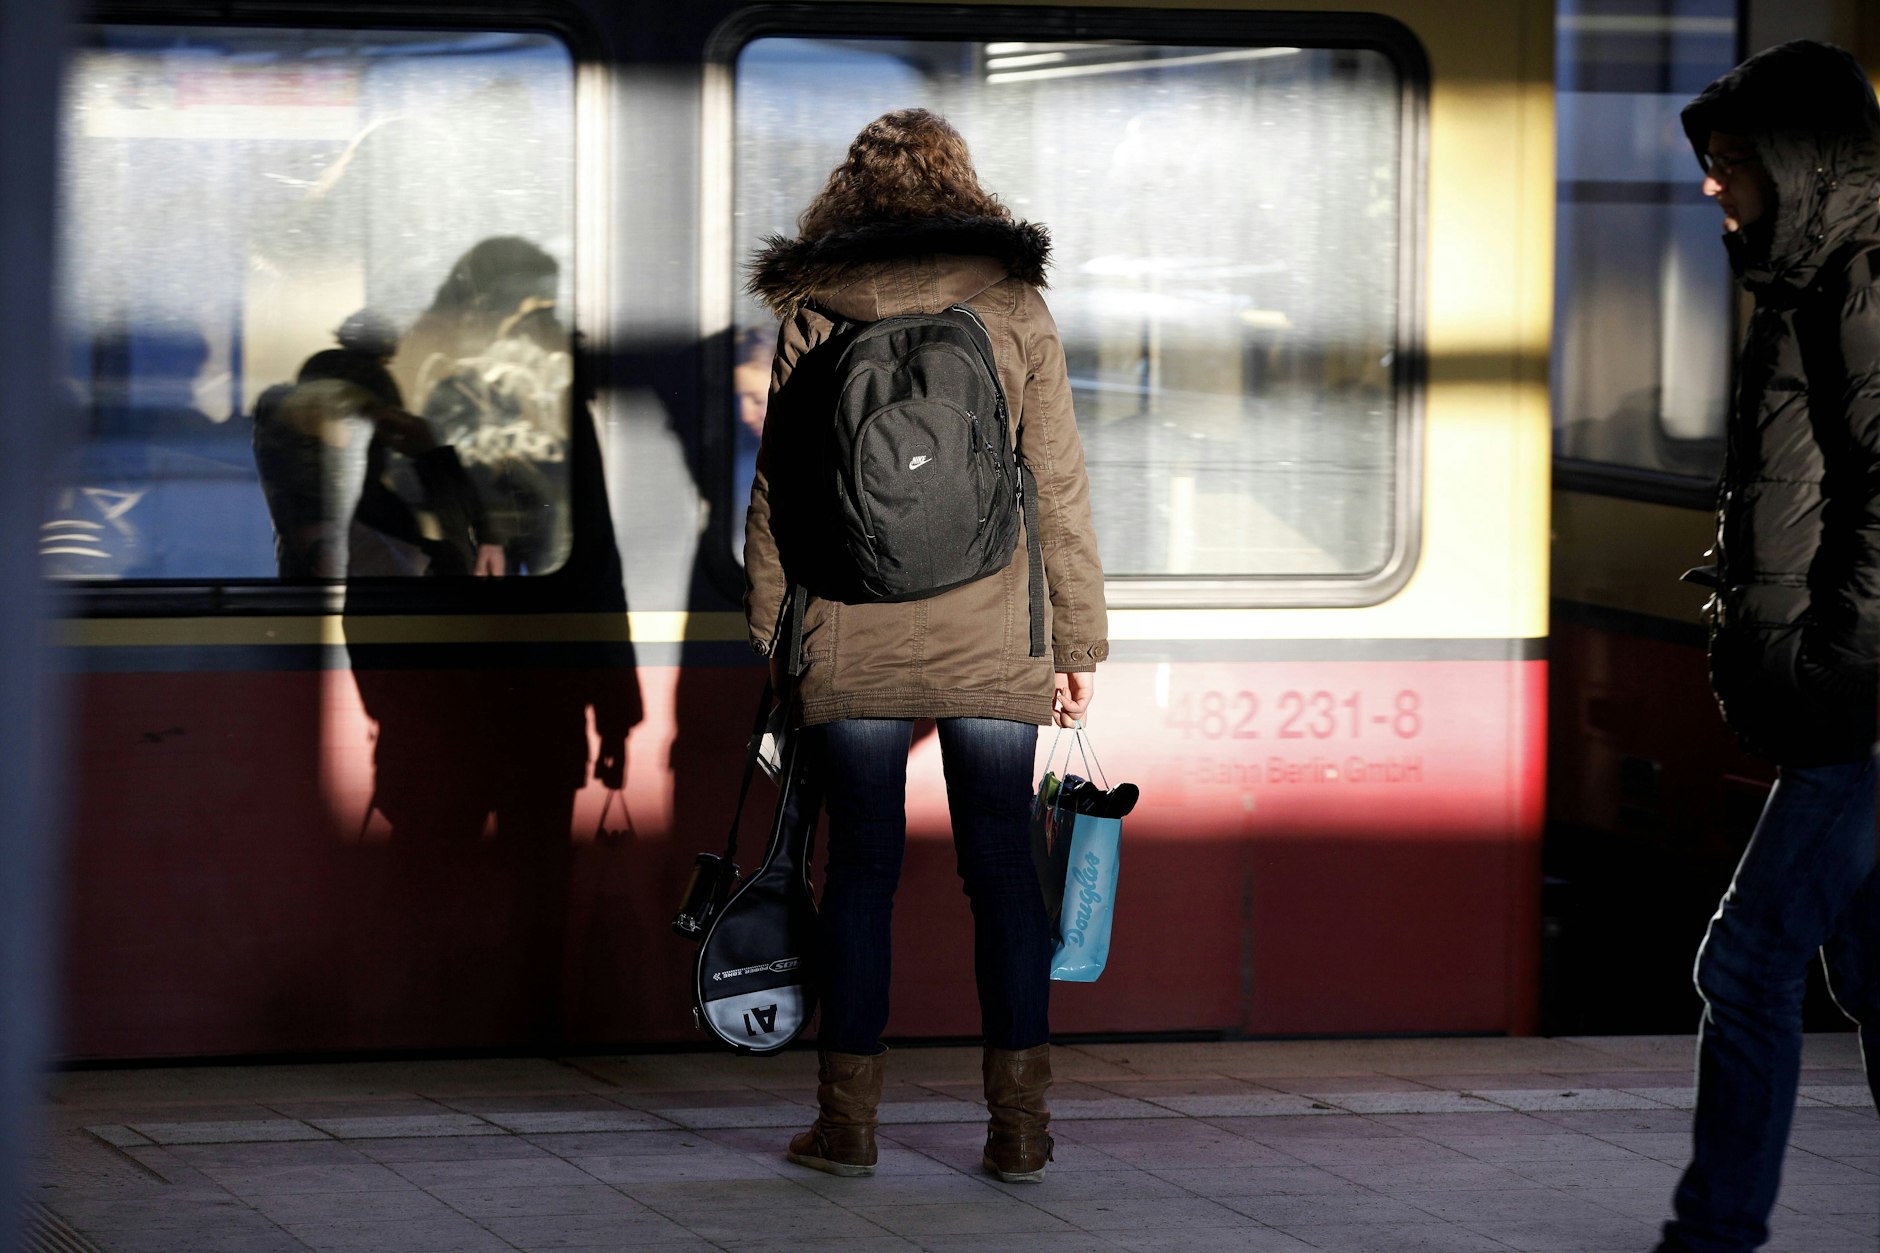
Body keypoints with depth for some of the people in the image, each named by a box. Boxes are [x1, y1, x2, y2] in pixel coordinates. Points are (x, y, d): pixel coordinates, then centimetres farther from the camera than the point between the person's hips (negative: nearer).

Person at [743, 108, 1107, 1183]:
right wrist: (1080, 640, 6)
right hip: (992, 639, 0)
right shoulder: (1013, 306, 1)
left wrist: (774, 636, 11)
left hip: (852, 639, 0)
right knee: (1001, 861, 5)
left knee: (863, 862, 6)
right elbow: (1059, 484, 1)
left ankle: (850, 1117, 8)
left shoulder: (812, 315, 2)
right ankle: (1021, 1121, 4)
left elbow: (778, 487, 4)